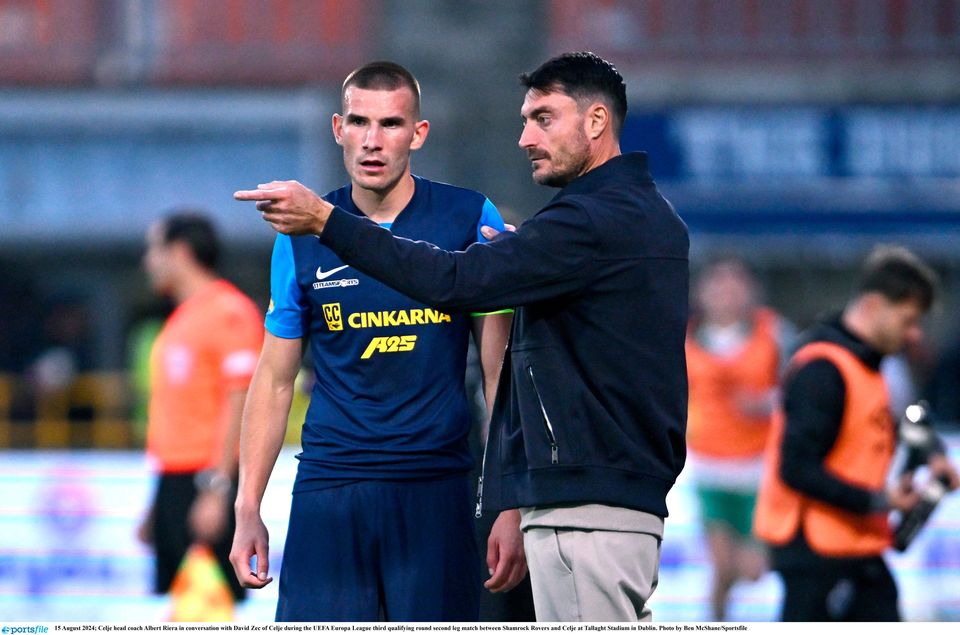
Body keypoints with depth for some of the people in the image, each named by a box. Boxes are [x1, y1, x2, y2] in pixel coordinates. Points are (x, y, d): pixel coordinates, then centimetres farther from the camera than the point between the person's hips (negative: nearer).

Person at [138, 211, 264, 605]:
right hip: (174, 481, 9)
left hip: (209, 482, -9)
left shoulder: (229, 312, -8)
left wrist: (216, 490, -21)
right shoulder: (180, 320, 20)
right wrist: (154, 510, 22)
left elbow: (239, 405, -15)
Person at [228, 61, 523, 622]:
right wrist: (248, 509, 6)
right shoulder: (303, 237, 7)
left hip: (436, 491, -1)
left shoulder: (471, 222, 2)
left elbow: (500, 372, 3)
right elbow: (275, 380, 13)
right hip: (328, 490, 1)